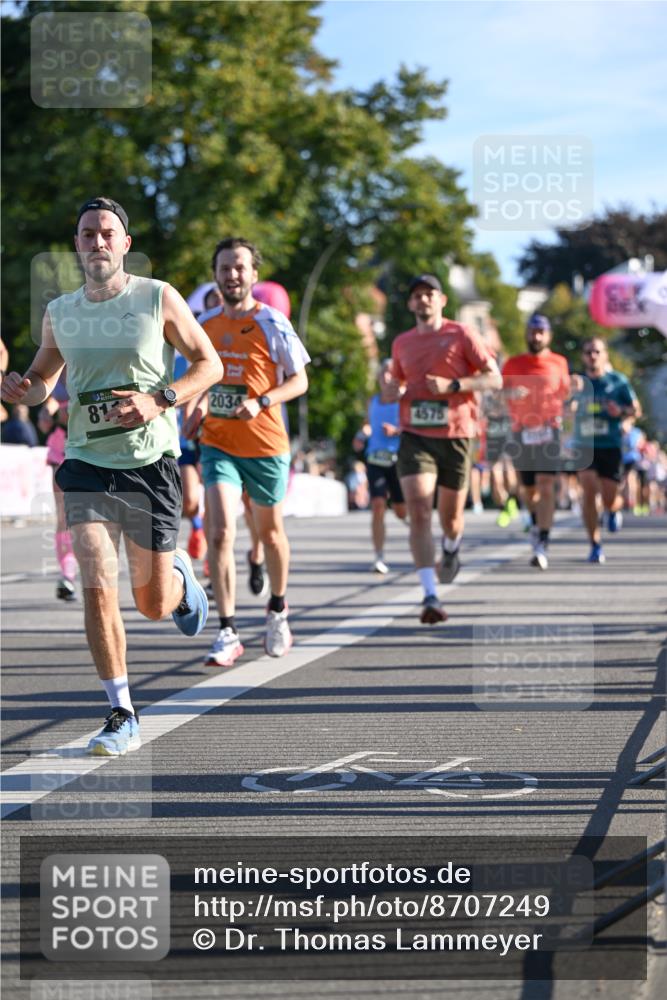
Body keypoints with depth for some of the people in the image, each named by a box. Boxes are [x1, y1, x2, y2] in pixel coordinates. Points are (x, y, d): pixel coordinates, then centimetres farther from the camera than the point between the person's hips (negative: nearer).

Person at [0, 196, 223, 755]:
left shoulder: (158, 299, -4)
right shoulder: (59, 313, 6)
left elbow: (210, 364, 2)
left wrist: (158, 400, -15)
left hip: (150, 463, -2)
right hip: (87, 463, 2)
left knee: (154, 605, 5)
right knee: (98, 588, -12)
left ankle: (181, 575, 44)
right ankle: (123, 717, -2)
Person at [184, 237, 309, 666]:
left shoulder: (273, 324, -6)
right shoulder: (204, 324, 7)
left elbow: (300, 380, -4)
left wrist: (260, 402, -20)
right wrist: (198, 406, 3)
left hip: (265, 444, -2)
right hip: (217, 443, 2)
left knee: (270, 532, 13)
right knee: (220, 533, -14)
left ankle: (278, 610, 39)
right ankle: (228, 633, -13)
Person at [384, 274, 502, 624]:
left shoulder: (461, 336, 0)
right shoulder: (402, 343, 12)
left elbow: (494, 379, -3)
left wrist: (452, 385, -17)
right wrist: (391, 391, 1)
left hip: (454, 436, -1)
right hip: (414, 437, 2)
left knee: (450, 517, 10)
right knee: (418, 512, -17)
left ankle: (451, 551, 48)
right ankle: (430, 596, -21)